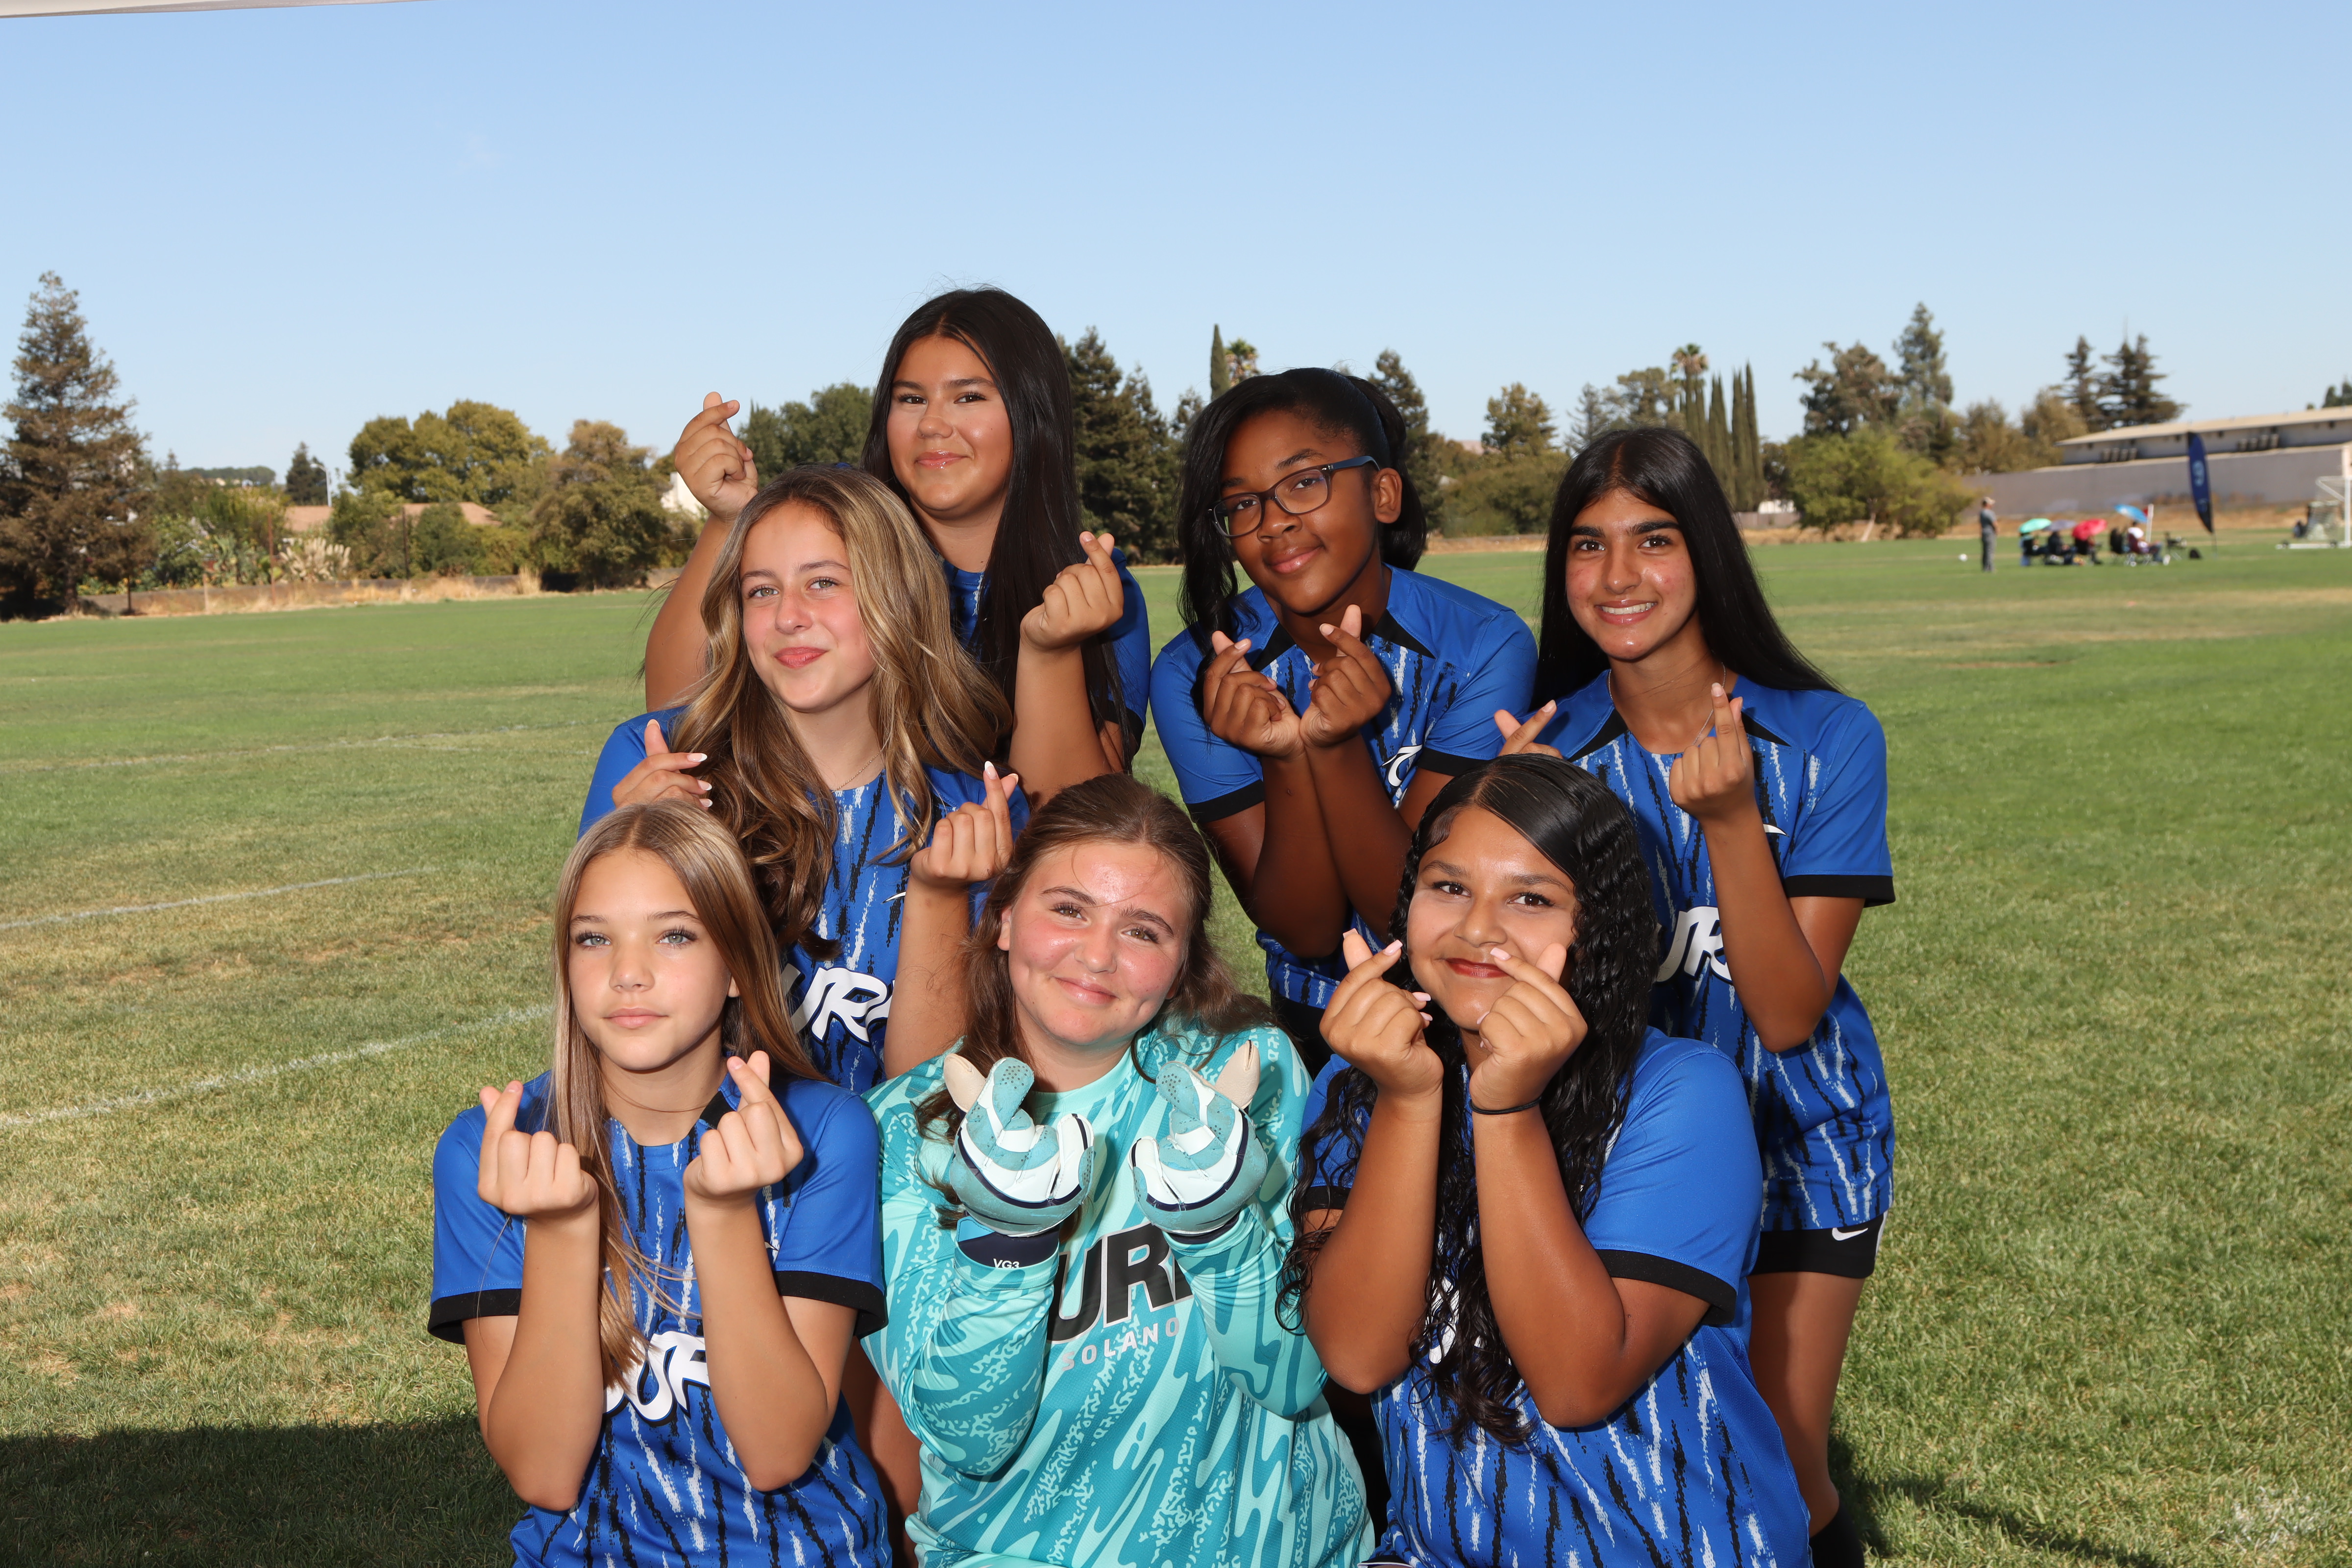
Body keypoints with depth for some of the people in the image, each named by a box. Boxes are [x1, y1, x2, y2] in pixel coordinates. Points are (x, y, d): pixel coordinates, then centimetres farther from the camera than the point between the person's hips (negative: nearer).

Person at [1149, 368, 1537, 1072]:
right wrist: (1286, 760, -27)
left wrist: (1337, 747, -30)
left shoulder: (1485, 647, -14)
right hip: (1313, 1031, 2)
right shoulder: (1193, 677, -10)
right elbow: (1306, 931, -11)